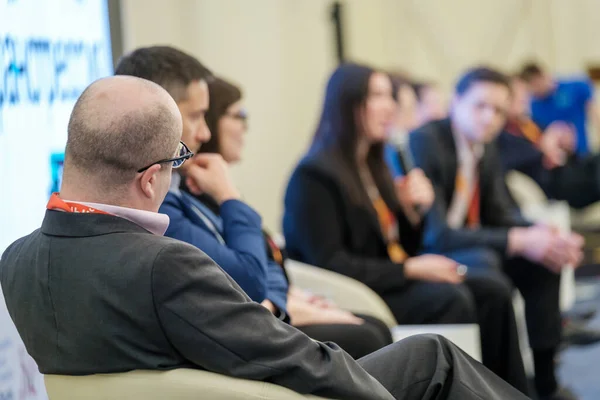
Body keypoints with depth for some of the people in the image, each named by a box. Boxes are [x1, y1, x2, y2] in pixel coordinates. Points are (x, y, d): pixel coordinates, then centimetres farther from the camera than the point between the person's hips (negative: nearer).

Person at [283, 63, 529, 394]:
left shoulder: (374, 167, 17)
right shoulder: (313, 176, -10)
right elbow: (328, 264, -18)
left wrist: (414, 210, -3)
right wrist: (410, 269, -19)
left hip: (389, 283, 8)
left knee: (494, 294, -10)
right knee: (452, 299, -29)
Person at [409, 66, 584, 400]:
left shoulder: (486, 147, 4)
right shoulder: (424, 144, -23)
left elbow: (500, 214, 9)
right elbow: (434, 234, -30)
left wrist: (549, 237, -13)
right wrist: (517, 241, -31)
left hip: (466, 248, 9)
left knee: (543, 259, 0)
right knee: (485, 266, -33)